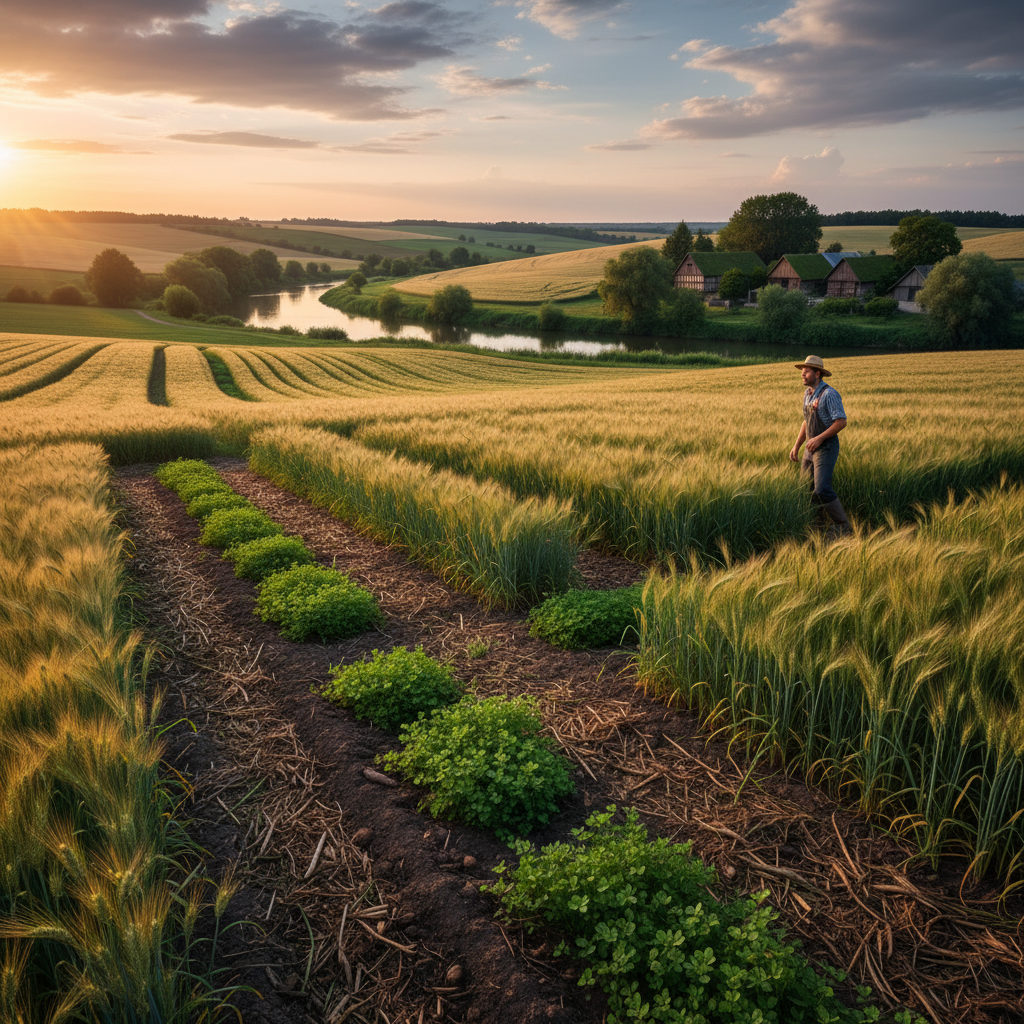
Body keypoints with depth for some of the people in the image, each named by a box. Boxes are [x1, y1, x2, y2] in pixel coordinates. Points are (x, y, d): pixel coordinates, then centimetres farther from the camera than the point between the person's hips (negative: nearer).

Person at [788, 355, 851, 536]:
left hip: (827, 448, -9)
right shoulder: (808, 394, 11)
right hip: (811, 449, 9)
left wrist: (820, 438, -24)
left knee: (822, 489, -16)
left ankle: (842, 526, -1)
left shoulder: (829, 394, -16)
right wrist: (796, 446, 15)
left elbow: (841, 421, -20)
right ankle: (823, 521, 23)